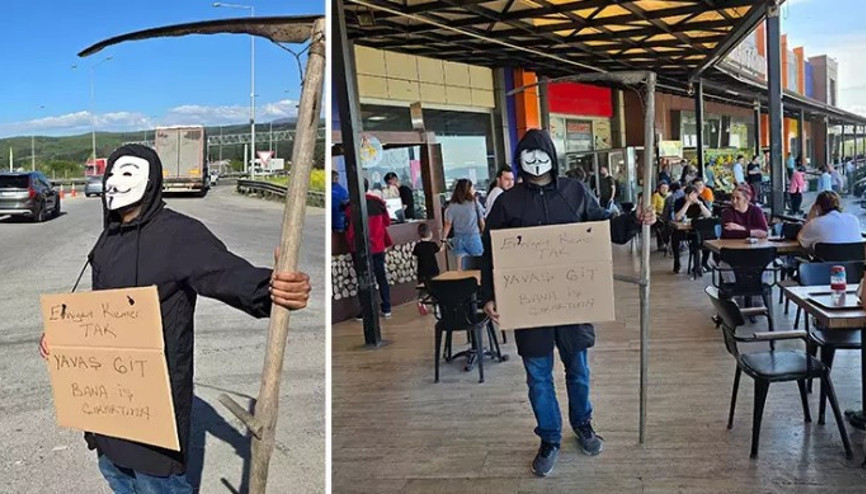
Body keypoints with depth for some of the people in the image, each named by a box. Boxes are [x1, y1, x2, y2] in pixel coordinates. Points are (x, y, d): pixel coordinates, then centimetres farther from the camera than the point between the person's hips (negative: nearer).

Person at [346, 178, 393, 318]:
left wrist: (350, 244, 6)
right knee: (381, 277, 13)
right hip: (378, 246, 4)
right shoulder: (378, 201, -1)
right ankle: (386, 309, 18)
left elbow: (349, 228, -9)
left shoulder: (352, 205, -13)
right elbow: (387, 222, 8)